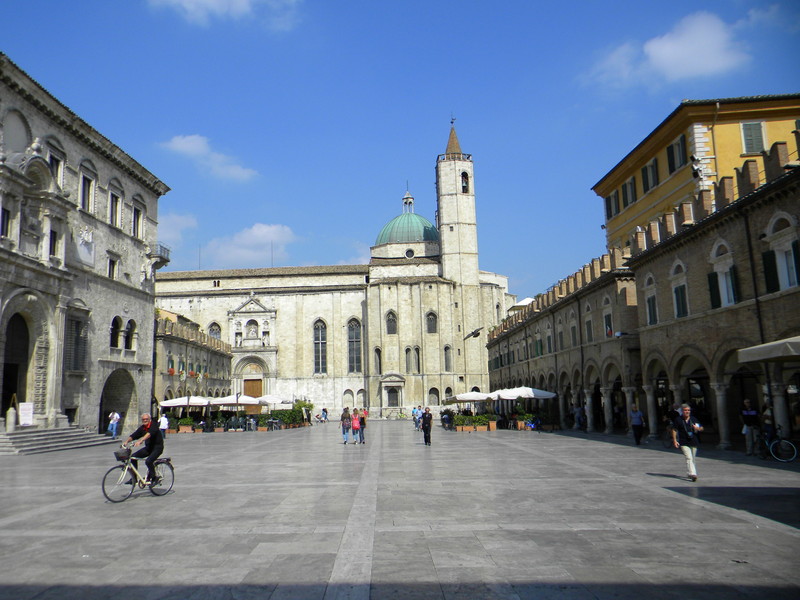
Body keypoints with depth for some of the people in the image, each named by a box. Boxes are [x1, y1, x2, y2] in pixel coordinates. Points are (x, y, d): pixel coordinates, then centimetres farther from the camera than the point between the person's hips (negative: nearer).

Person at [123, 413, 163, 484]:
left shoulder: (153, 426, -15)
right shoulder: (142, 428, 6)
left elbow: (149, 434, -34)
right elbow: (133, 435, -1)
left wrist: (140, 441, -48)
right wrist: (126, 441, -21)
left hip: (157, 447, -7)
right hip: (148, 447, 7)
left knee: (148, 461, -28)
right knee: (133, 456, -7)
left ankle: (152, 477, -3)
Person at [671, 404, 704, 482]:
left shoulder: (693, 419, 9)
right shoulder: (678, 420, -1)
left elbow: (701, 428, 16)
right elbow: (674, 430, 1)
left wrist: (698, 428, -8)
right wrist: (675, 440, -7)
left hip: (693, 442, 4)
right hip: (684, 443, -4)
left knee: (693, 459, 13)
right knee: (689, 458, -17)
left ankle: (691, 474, 29)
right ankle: (693, 474, -26)